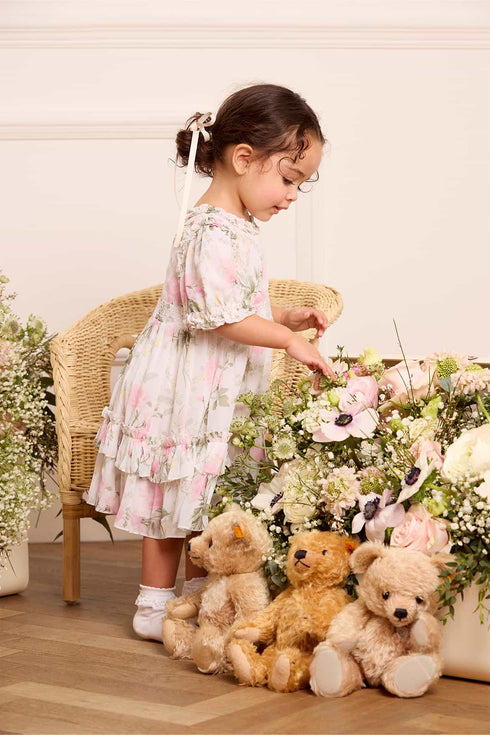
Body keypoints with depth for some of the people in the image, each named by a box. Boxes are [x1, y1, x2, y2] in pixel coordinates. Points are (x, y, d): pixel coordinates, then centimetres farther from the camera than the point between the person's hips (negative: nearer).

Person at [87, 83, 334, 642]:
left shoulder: (235, 228, 12)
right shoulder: (212, 232, -21)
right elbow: (220, 317, -28)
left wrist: (287, 318, 8)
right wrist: (288, 339, -22)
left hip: (217, 391, 10)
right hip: (185, 390, -10)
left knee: (205, 495, 15)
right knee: (178, 495, 1)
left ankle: (199, 595, 25)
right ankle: (155, 605, 13)